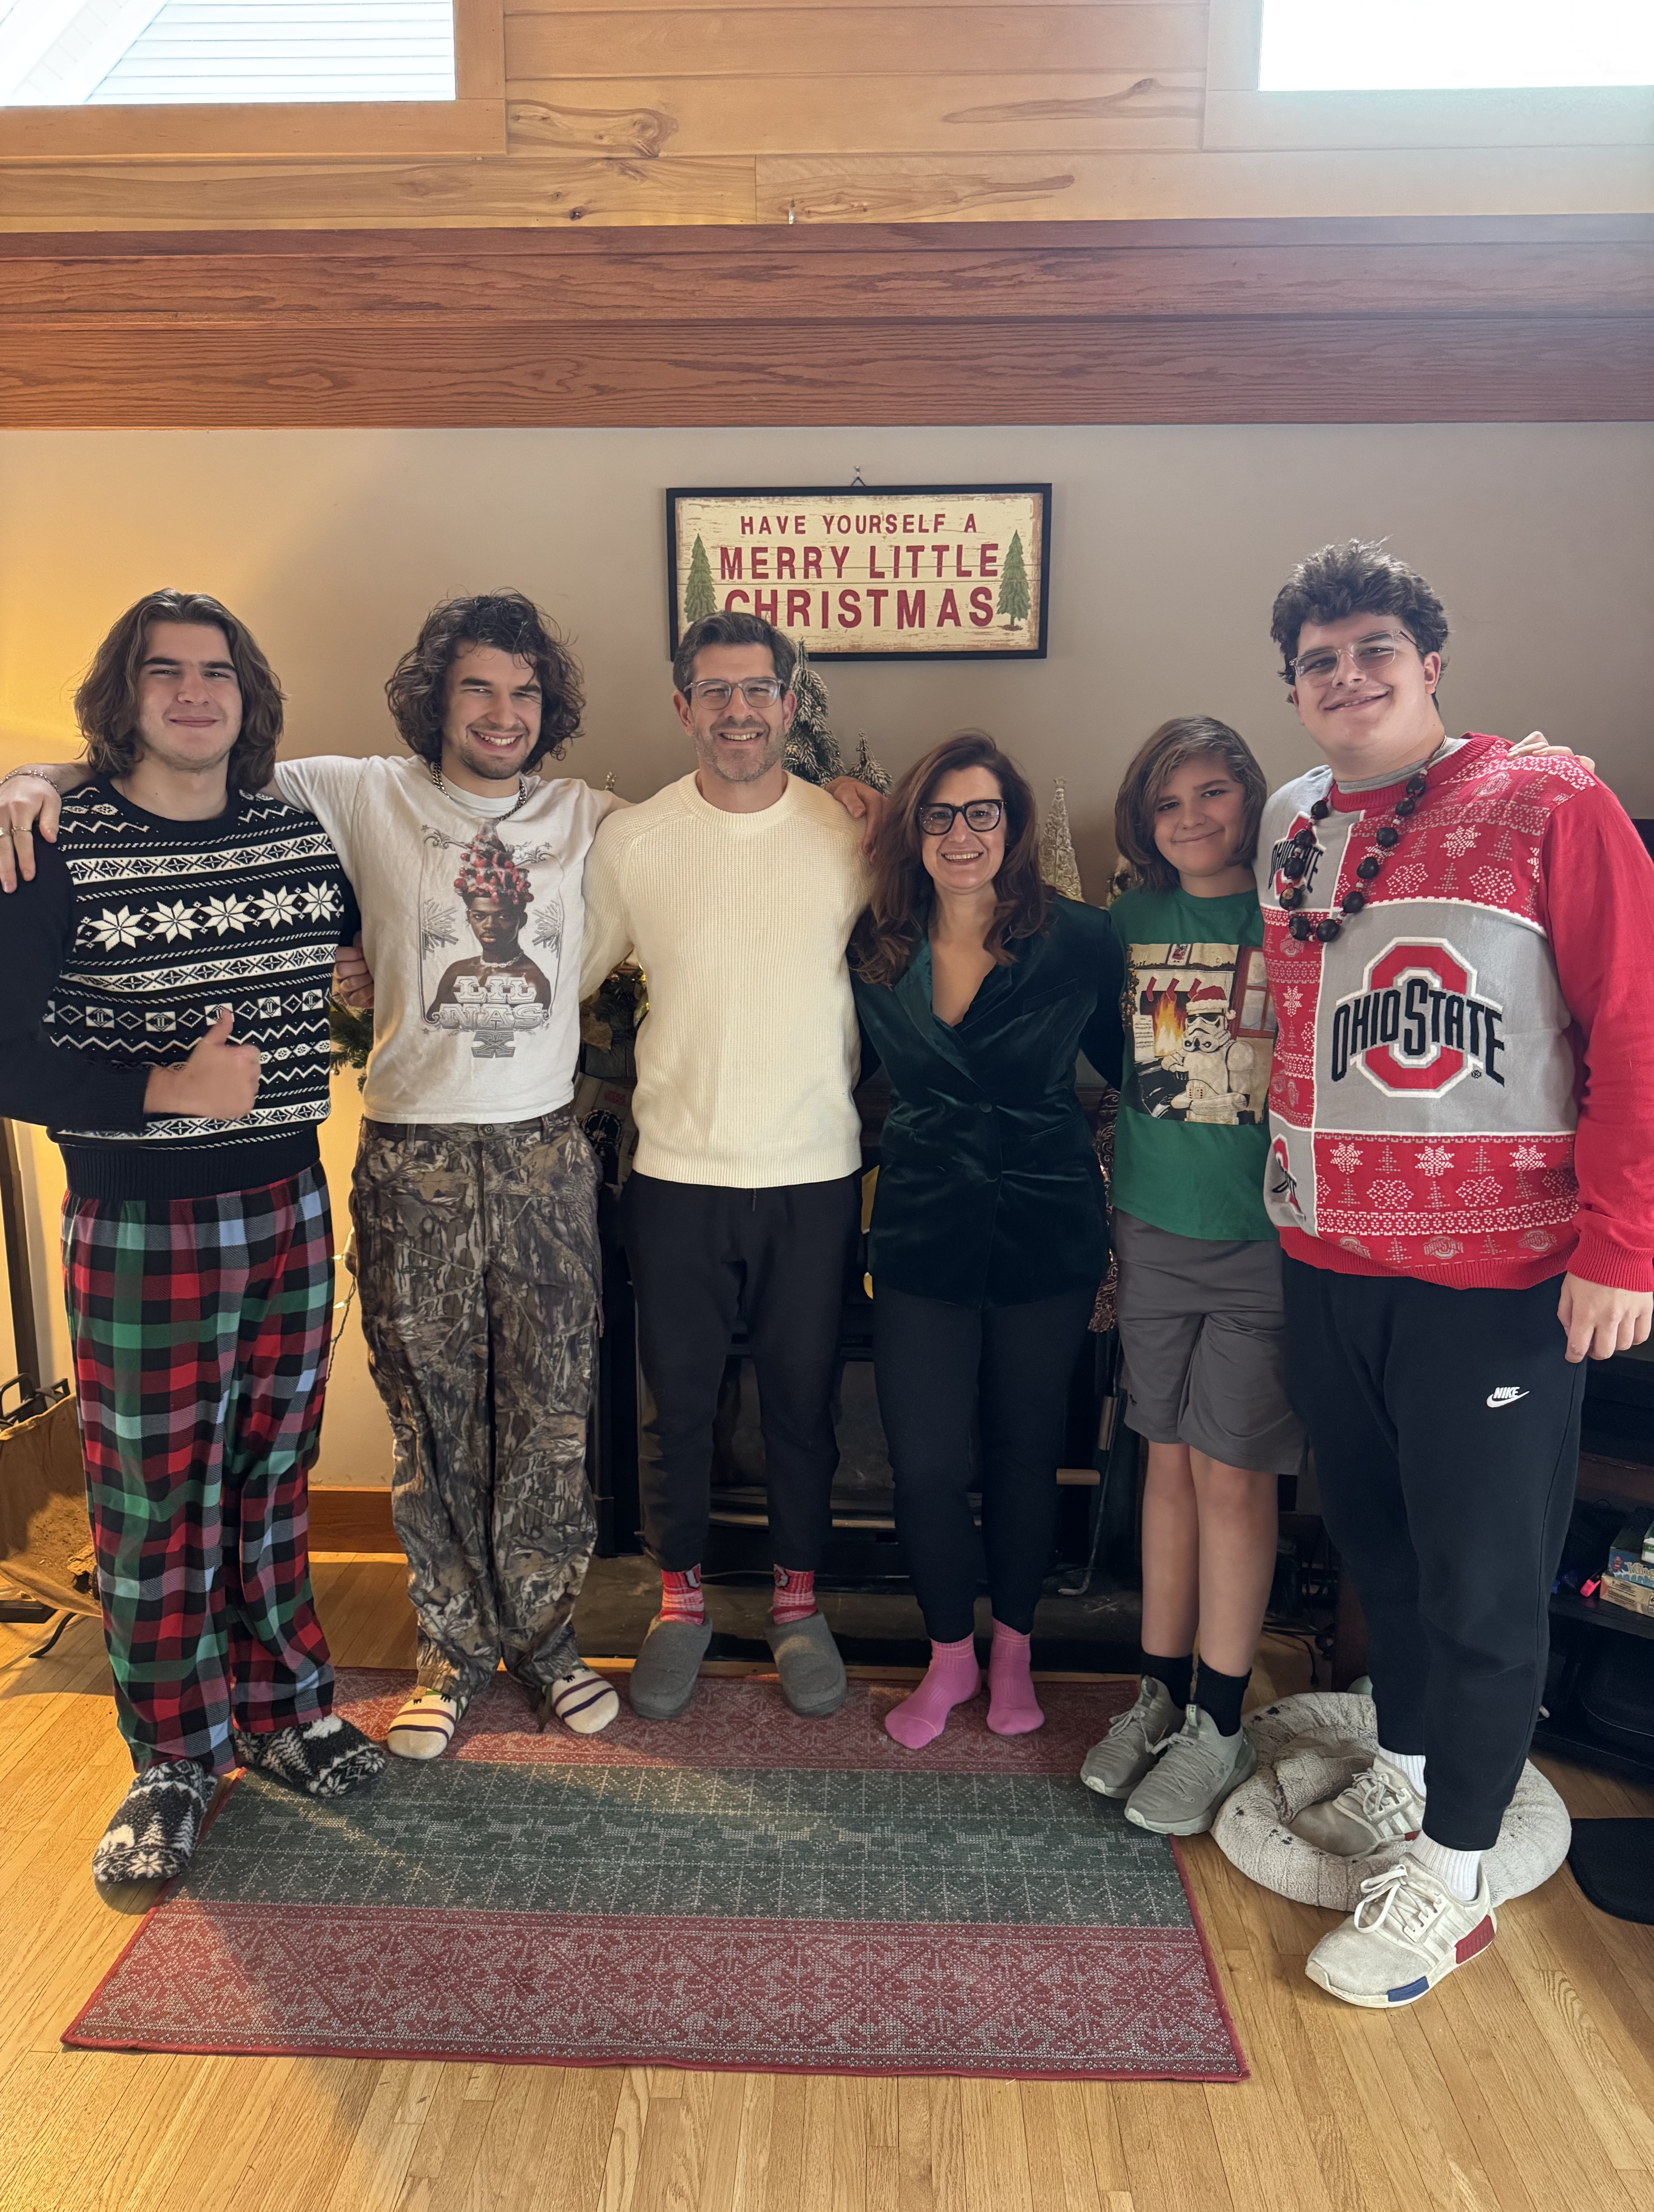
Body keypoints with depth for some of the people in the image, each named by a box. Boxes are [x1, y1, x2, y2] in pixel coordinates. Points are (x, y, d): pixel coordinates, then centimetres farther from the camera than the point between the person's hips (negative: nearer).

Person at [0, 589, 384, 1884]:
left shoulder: (303, 836, 4)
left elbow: (358, 949, 25)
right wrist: (165, 1087, -22)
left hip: (291, 1207, 4)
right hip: (138, 1228, -4)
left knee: (273, 1476, 16)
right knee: (154, 1503, 7)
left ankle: (283, 1707, 35)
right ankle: (177, 1761, 26)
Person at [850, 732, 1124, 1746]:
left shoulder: (1078, 939, -5)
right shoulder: (875, 948, 0)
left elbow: (1127, 1063, 6)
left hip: (1046, 1232, -1)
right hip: (923, 1233, 1)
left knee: (1025, 1454, 13)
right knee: (927, 1465, 1)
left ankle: (1014, 1648, 36)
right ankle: (949, 1655, 28)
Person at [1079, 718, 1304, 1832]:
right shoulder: (1131, 921, 8)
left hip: (1266, 1237, -3)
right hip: (1155, 1229, 4)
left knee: (1233, 1475, 2)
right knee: (1170, 1462, 12)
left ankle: (1219, 1727, 18)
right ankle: (1160, 1697, 26)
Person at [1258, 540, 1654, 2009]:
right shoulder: (1293, 837, 9)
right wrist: (1290, 1197, 9)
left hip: (1495, 1276, -5)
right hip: (1329, 1265, 6)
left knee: (1481, 1578, 5)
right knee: (1378, 1541, 18)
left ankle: (1452, 1868, 23)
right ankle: (1401, 1779, 39)